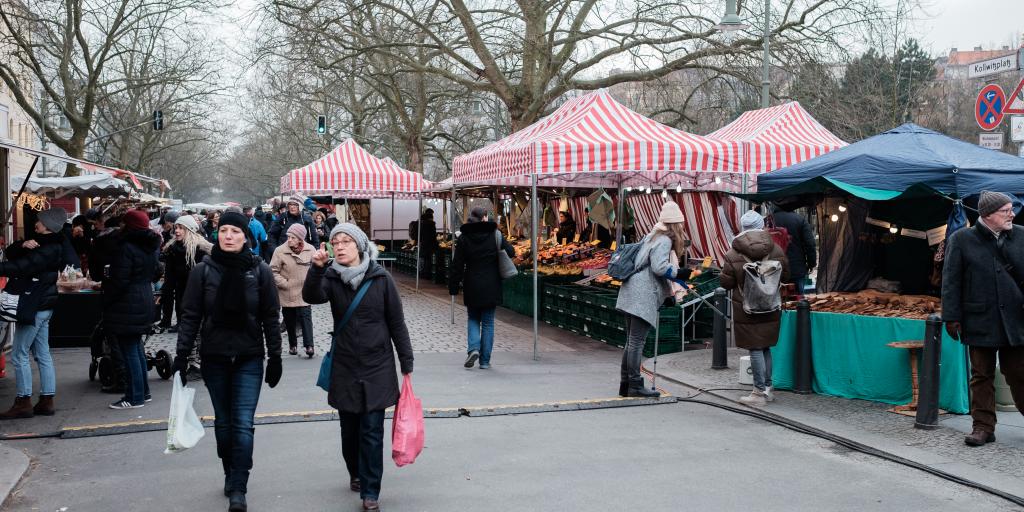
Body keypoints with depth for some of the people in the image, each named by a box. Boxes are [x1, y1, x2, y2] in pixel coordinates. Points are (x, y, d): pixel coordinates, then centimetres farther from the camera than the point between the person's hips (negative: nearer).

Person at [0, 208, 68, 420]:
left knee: (19, 355, -5)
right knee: (42, 354, 10)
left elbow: (20, 267, -24)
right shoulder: (41, 244, 14)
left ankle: (23, 403, 0)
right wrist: (23, 245, -13)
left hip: (33, 307, -10)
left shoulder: (49, 250, -17)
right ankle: (47, 401, 14)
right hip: (42, 306, 10)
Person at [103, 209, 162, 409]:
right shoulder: (150, 247, 9)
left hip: (127, 307, -9)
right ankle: (143, 391, 25)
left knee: (129, 352, -2)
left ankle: (135, 397, 2)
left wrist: (106, 301, -6)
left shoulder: (126, 248, -18)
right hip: (145, 301, 9)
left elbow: (119, 281, -20)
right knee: (137, 348, 18)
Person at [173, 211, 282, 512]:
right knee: (223, 421, 12)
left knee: (243, 424, -7)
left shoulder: (260, 271, -3)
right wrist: (182, 354, -7)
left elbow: (270, 317, 0)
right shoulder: (203, 271, -2)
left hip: (249, 358, -1)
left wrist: (275, 357, 0)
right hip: (214, 358, 1)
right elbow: (190, 316, -1)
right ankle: (230, 476, 29)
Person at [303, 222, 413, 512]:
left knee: (372, 431, -3)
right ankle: (356, 473, 37)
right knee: (349, 428, 13)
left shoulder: (381, 278, -7)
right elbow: (312, 297, -24)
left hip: (377, 367, -2)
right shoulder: (331, 278, -3)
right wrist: (317, 268, -41)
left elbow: (397, 323, -2)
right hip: (344, 368, 2)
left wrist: (407, 365, -1)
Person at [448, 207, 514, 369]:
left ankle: (473, 348, -8)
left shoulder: (464, 238, -2)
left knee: (473, 319, 17)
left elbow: (457, 265, -2)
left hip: (472, 287, 1)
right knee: (488, 323, 7)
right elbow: (511, 252, 0)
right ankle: (485, 360, 8)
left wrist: (453, 287, 4)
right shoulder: (495, 235, -4)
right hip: (491, 287, 0)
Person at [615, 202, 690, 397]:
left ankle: (625, 385, 16)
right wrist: (679, 273, -7)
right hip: (643, 296, -10)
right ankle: (635, 385, -3)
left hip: (634, 294, 10)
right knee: (637, 341, -7)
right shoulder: (664, 240, -10)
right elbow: (659, 267, -21)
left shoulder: (652, 236, 19)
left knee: (631, 341, 12)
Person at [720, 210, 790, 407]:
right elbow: (786, 277, 6)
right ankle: (768, 388, 24)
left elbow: (726, 283, -6)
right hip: (771, 309, 4)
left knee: (755, 349, 1)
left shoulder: (733, 254, -13)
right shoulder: (776, 250, -5)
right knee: (766, 347, 16)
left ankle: (760, 391, 3)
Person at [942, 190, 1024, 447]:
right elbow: (951, 280, -1)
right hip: (980, 322, -2)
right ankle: (983, 426, 13)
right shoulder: (961, 240, -1)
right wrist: (951, 317, -5)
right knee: (982, 377, 6)